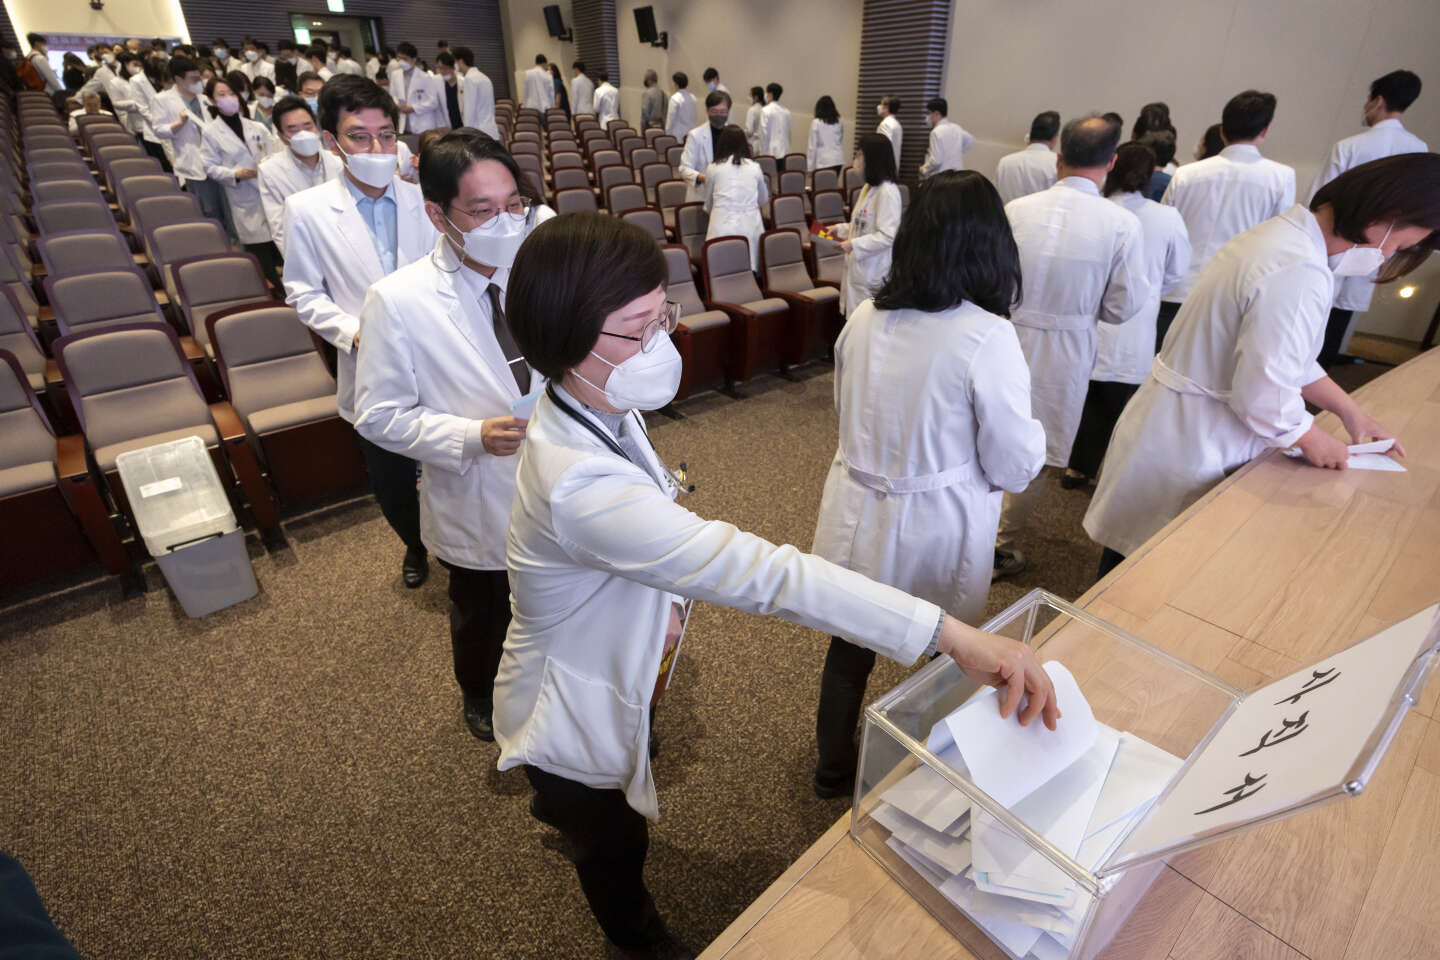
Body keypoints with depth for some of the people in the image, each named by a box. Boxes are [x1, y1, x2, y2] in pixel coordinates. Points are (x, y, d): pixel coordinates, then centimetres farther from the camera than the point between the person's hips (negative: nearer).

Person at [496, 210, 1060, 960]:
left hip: (615, 672, 7)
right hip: (577, 719, -7)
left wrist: (662, 601, 2)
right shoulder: (581, 486, -45)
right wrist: (951, 634, -49)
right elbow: (763, 573, -51)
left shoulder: (594, 407, -15)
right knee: (615, 853, 26)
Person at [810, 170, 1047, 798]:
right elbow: (1014, 466, -14)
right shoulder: (987, 337, -21)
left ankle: (832, 769, 45)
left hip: (856, 522, 4)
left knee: (850, 643, 22)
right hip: (936, 532, -4)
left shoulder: (864, 319, -6)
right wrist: (1031, 431, 6)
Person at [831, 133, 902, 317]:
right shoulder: (868, 187, 12)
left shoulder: (887, 192, -17)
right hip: (857, 268, 9)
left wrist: (854, 245, -25)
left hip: (874, 272, -9)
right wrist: (840, 229, 11)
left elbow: (888, 236, -22)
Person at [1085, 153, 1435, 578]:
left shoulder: (1281, 234, 9)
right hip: (1189, 449, -10)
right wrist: (1313, 440, -3)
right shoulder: (1299, 273, -24)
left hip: (1177, 422, 10)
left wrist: (1349, 409, 19)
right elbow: (1262, 393, -23)